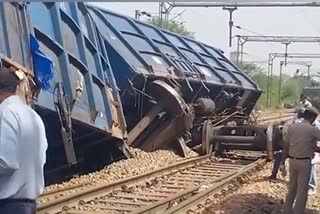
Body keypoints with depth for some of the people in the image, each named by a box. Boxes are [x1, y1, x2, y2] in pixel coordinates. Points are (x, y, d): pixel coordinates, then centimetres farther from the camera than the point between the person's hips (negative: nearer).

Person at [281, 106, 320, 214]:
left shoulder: (292, 127, 0)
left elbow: (286, 146, 4)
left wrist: (282, 162, 12)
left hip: (292, 161, 6)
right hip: (304, 162, -5)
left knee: (292, 187, 19)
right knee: (302, 190, 4)